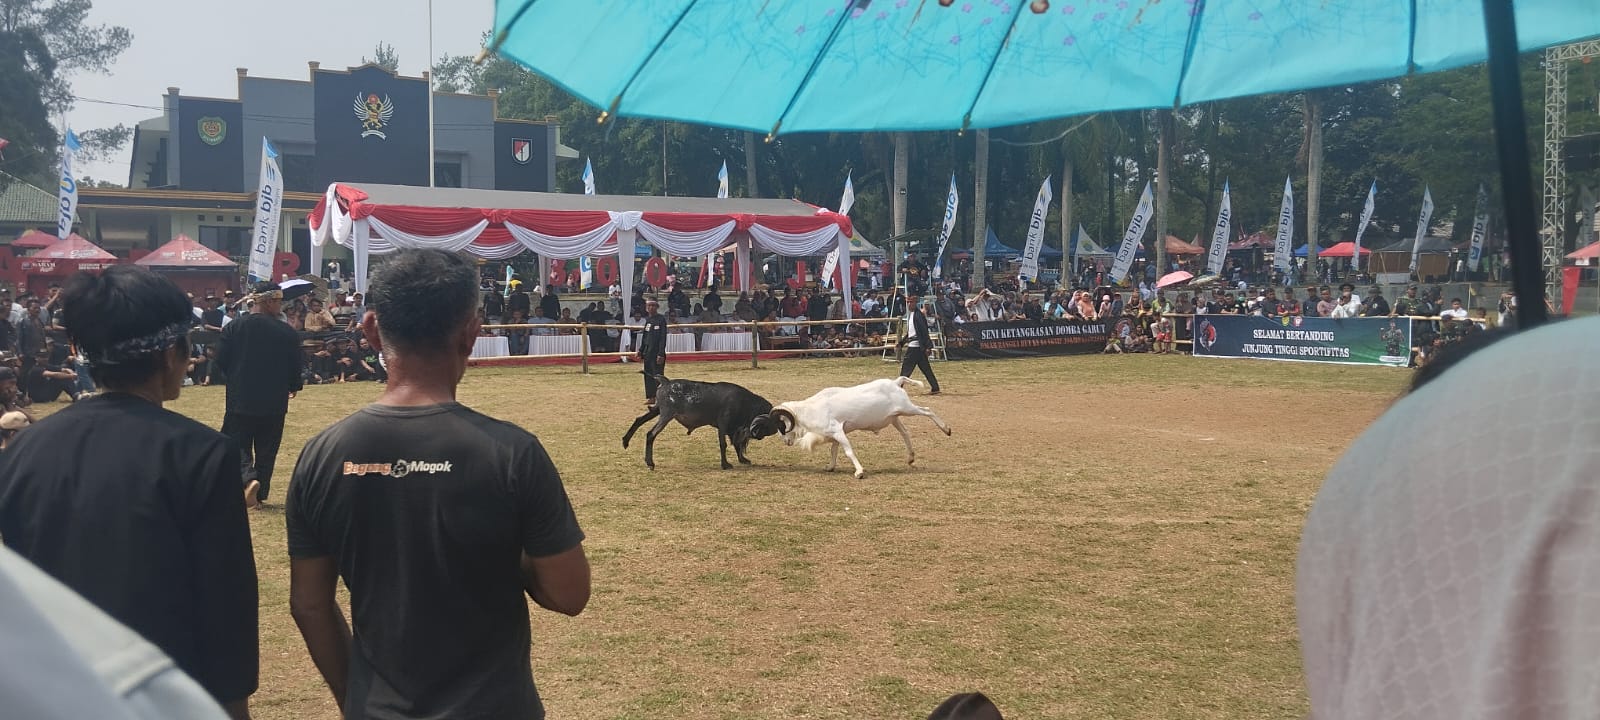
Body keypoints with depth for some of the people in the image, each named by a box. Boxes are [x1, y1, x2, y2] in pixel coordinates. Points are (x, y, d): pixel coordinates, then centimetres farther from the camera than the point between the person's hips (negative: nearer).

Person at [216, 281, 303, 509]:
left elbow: (221, 360, -1)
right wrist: (293, 386, 19)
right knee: (266, 449, 11)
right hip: (274, 402, 0)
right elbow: (295, 365, -2)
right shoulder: (287, 332, -7)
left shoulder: (234, 327, -5)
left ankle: (248, 477, -17)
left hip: (240, 399, 0)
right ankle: (259, 495, 15)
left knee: (238, 445, 9)